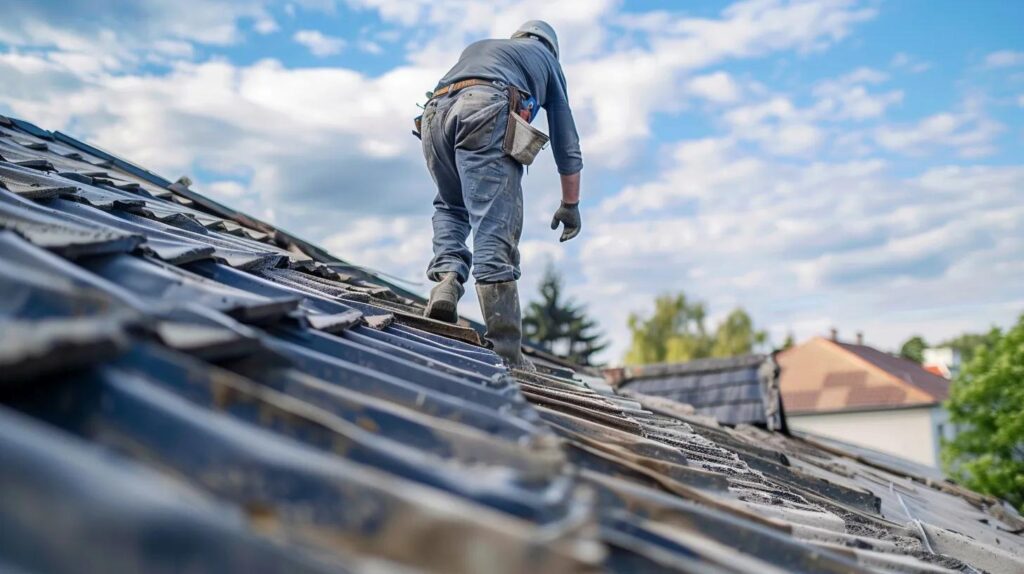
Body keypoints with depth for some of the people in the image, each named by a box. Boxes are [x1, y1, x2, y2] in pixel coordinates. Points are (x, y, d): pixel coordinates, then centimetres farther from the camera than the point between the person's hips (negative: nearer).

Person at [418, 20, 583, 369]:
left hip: (434, 112, 4)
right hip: (486, 110, -4)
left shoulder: (478, 46, 42)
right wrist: (570, 204, 34)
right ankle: (505, 349, -14)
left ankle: (445, 282, 0)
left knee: (451, 207, 26)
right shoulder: (546, 59, 33)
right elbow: (566, 141, 30)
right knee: (495, 229, -10)